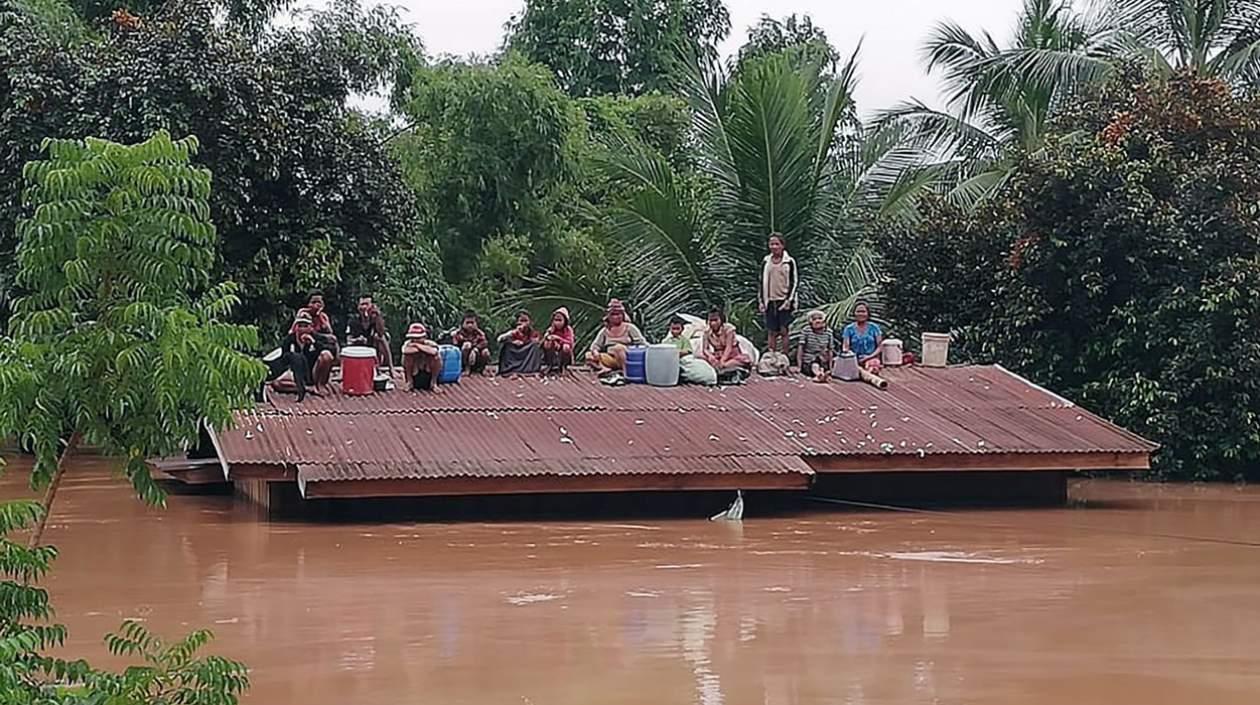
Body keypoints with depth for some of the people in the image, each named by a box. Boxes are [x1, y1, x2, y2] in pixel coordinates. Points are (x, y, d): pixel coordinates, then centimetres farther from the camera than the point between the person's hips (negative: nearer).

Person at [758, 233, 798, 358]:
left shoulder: (789, 262, 0)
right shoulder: (766, 262, 10)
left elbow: (793, 282, 0)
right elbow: (762, 282, 13)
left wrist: (789, 300, -9)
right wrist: (760, 301, 7)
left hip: (784, 301, -3)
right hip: (770, 301, 3)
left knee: (784, 331, -3)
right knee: (771, 332, 3)